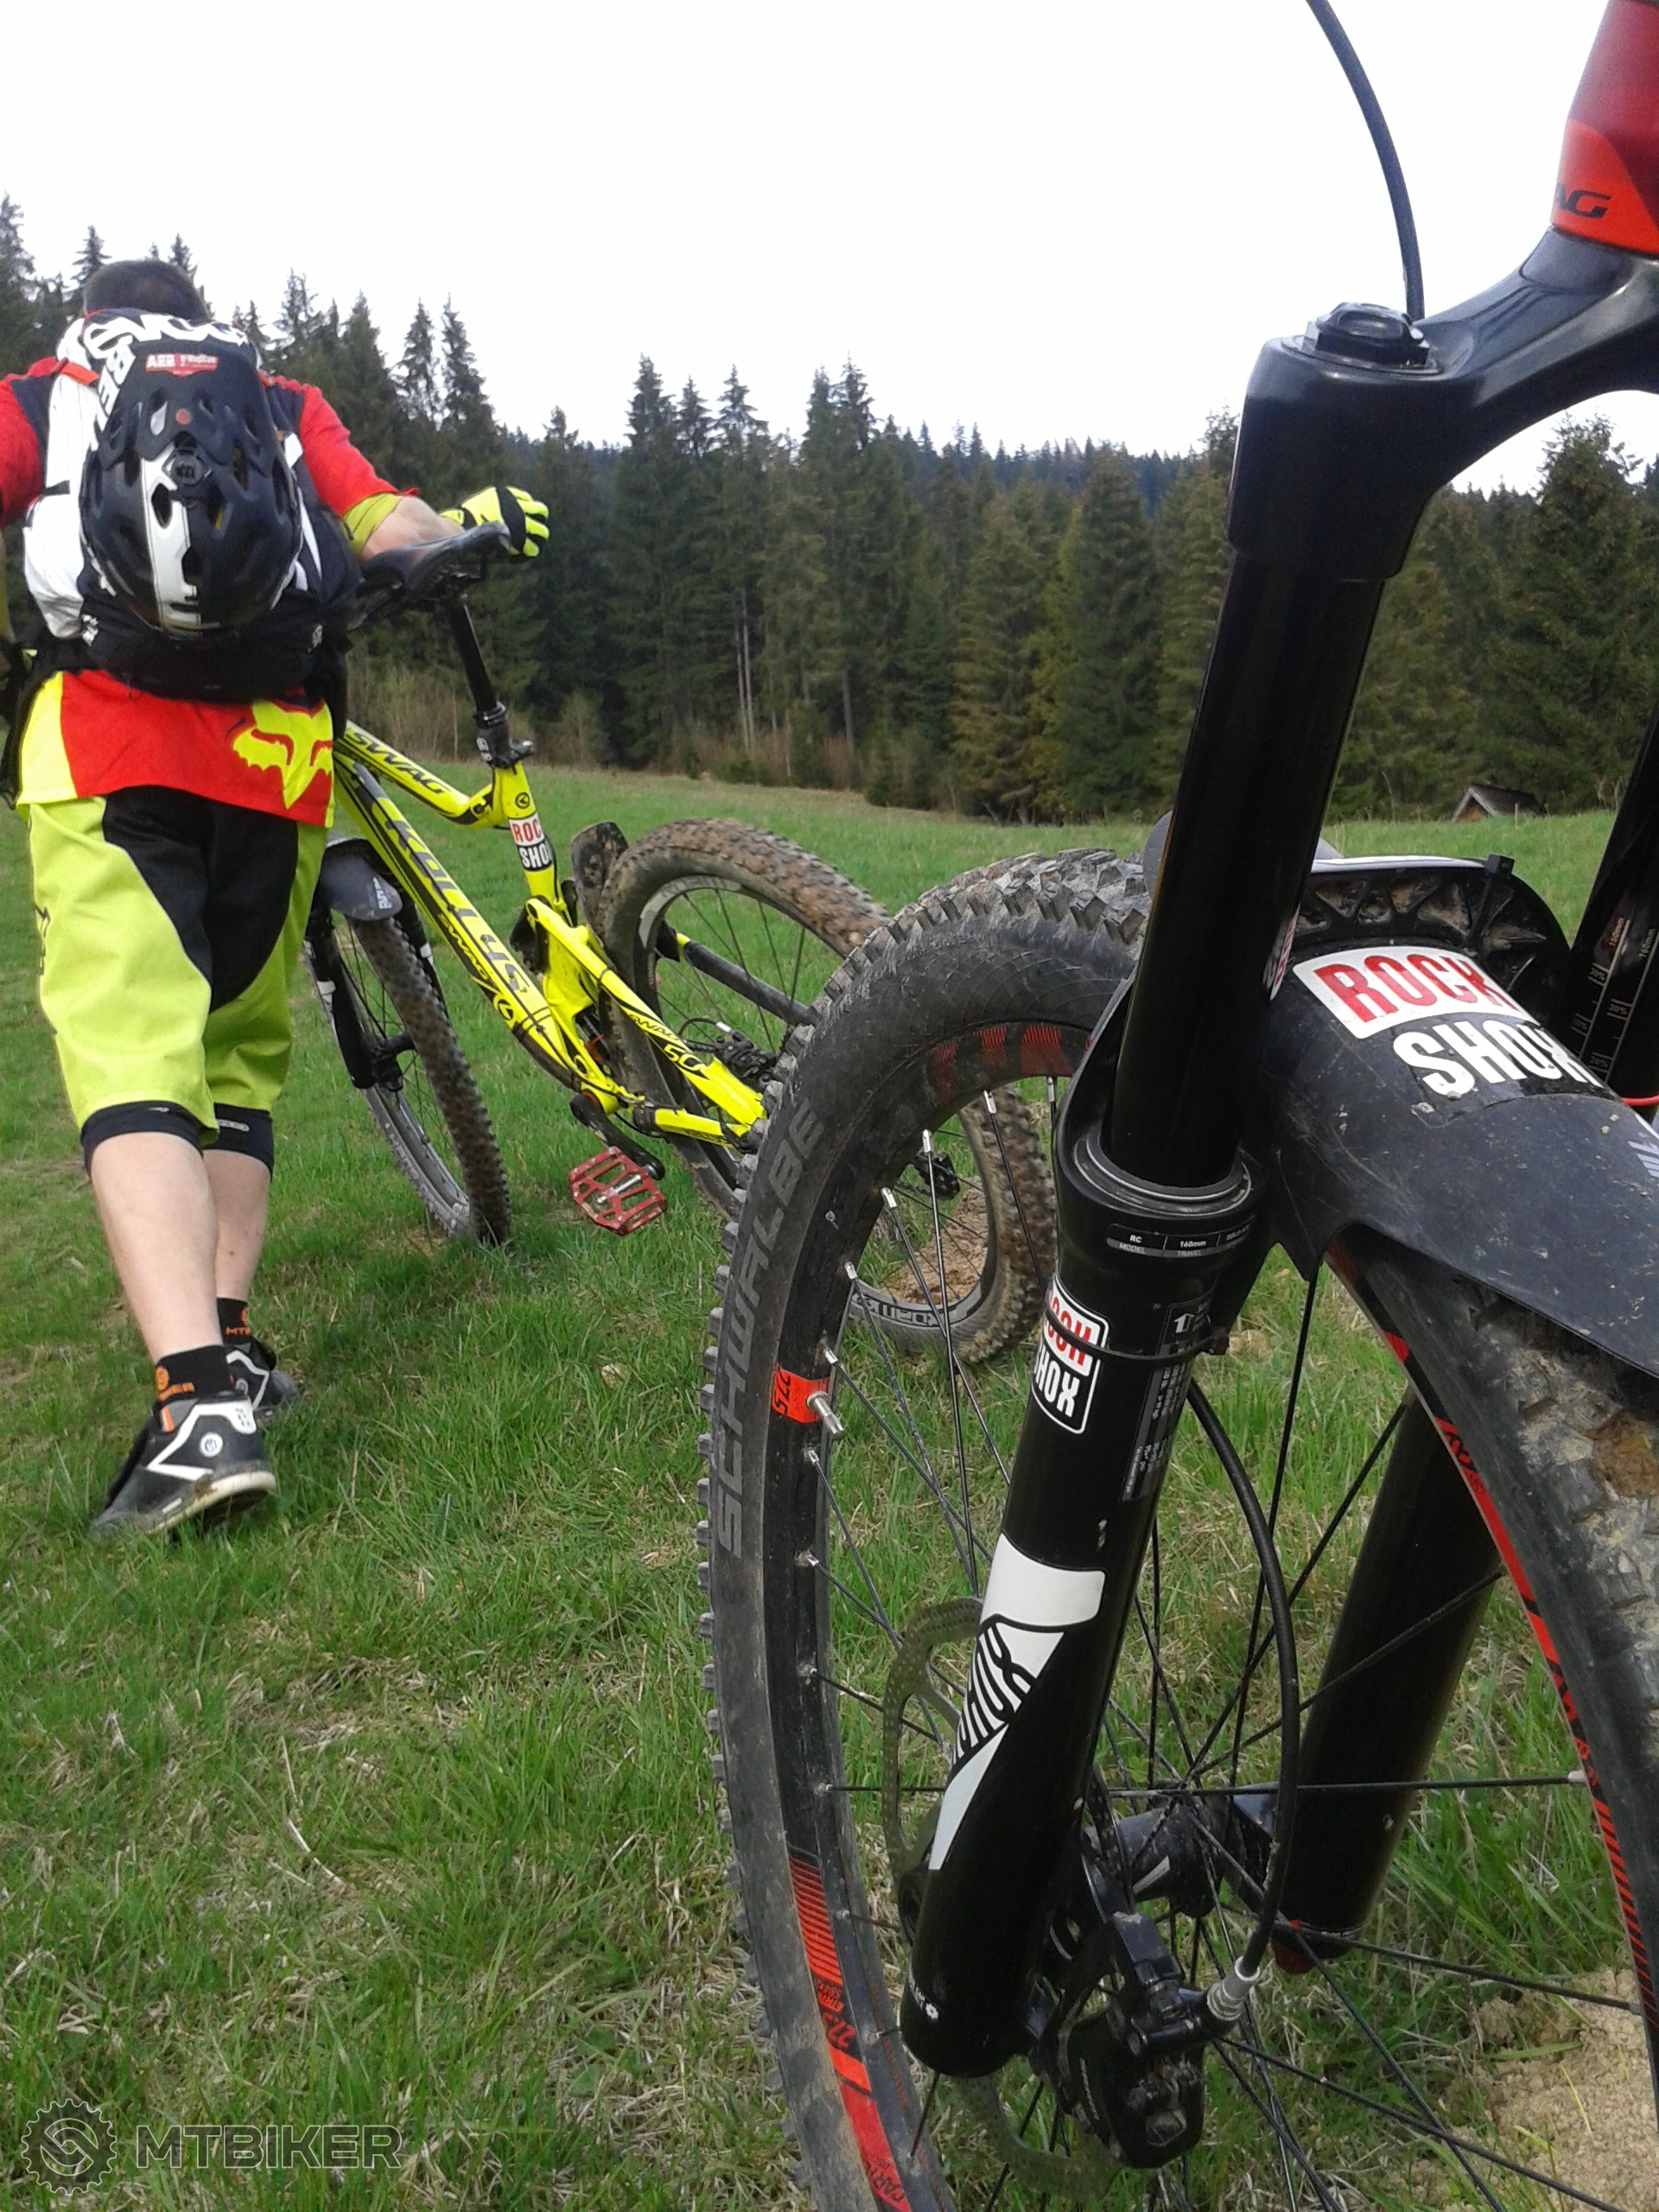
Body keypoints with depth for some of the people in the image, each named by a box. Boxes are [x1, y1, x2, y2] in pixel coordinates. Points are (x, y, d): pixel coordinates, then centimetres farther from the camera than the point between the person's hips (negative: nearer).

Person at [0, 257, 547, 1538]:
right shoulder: (285, 404, 24)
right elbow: (388, 530, 9)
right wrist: (474, 520, 29)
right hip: (274, 755, 3)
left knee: (132, 1061, -12)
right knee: (240, 1050, 16)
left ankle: (200, 1407, -26)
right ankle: (228, 1344, 12)